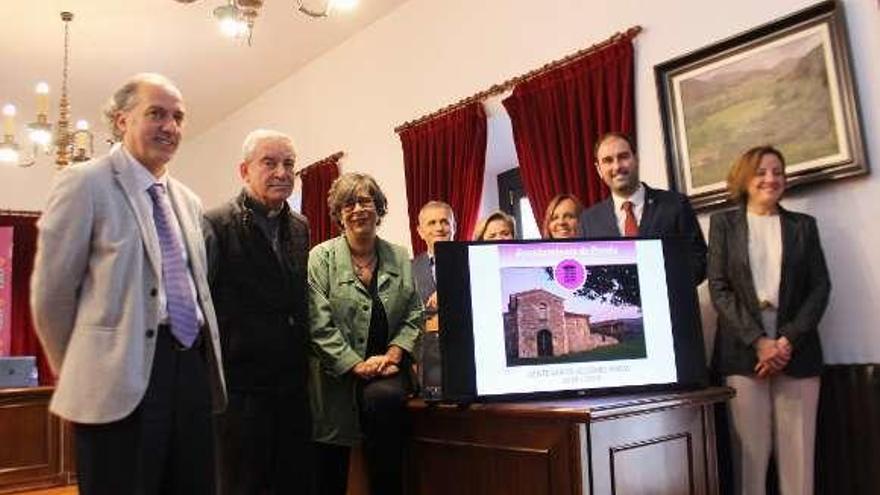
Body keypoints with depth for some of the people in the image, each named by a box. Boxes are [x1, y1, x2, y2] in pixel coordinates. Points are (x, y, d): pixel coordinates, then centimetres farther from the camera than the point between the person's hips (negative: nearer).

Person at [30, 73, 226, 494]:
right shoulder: (84, 183, -4)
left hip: (193, 366, 6)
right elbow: (50, 293, -3)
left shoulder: (188, 201, 16)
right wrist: (82, 371, 5)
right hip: (122, 375, -6)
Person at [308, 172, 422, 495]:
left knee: (383, 397, -32)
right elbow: (319, 326, -9)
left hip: (387, 369, 2)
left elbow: (413, 318, 6)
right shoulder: (321, 258, -1)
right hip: (336, 375, -1)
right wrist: (357, 365, -16)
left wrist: (392, 355, -10)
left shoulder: (400, 258, 10)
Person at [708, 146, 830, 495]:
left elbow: (820, 288, 6)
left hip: (796, 350, 2)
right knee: (749, 450, -2)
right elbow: (718, 289, 0)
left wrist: (788, 340, -9)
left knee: (797, 451, 1)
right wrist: (758, 341, -11)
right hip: (742, 351, -1)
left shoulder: (804, 225, 14)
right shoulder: (723, 223, 9)